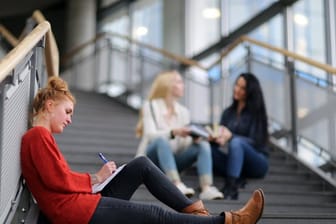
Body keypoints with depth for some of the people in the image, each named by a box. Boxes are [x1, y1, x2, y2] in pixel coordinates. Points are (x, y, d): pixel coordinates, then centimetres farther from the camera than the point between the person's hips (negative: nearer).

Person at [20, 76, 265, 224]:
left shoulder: (40, 137, 21)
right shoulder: (38, 135, -10)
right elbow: (57, 180, -18)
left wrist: (94, 179, 1)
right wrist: (96, 178, -4)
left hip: (83, 200, 10)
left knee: (142, 165, 9)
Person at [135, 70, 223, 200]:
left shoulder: (183, 111, 10)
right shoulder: (151, 106, -4)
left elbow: (185, 142, 0)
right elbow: (150, 135, -19)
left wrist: (194, 138, -24)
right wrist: (173, 132, -38)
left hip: (172, 161, 5)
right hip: (151, 159, -5)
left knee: (203, 145, -18)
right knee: (161, 140, -36)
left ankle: (206, 188, -39)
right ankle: (177, 185, -50)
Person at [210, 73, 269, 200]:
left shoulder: (256, 112, -5)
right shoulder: (228, 112, 10)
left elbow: (254, 142, -13)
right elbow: (221, 136, 4)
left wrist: (230, 136, -29)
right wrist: (216, 138, -21)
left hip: (257, 163, -4)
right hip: (236, 162, 5)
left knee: (236, 142, -36)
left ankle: (230, 189, -45)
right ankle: (236, 179, -22)